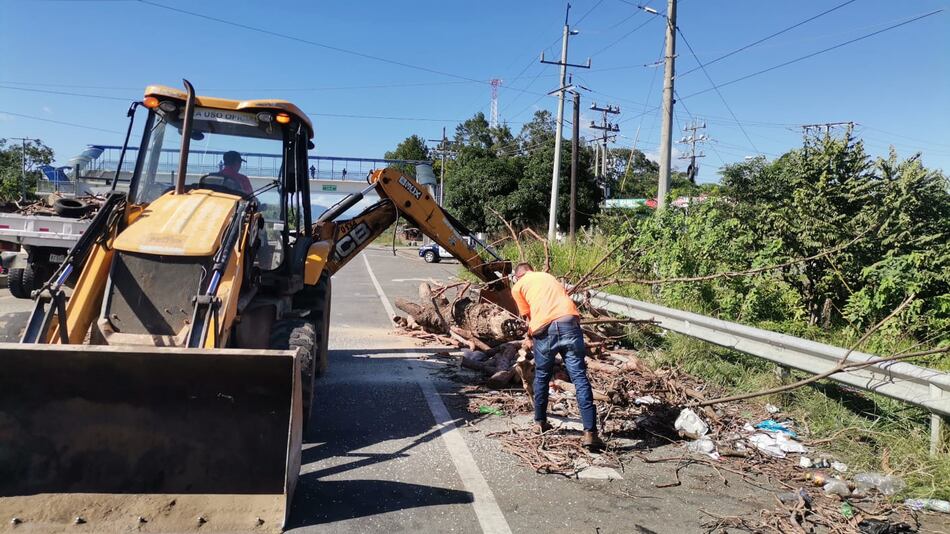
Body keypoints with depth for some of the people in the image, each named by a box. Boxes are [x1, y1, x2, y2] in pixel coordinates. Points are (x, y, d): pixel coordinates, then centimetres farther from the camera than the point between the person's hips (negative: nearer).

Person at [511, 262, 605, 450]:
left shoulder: (517, 286, 19)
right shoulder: (548, 276, 31)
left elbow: (528, 317, 15)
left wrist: (530, 337, 33)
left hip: (545, 330, -2)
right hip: (569, 323, 2)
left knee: (542, 377, 20)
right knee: (580, 378, -1)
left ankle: (540, 422, 34)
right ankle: (590, 433, -8)